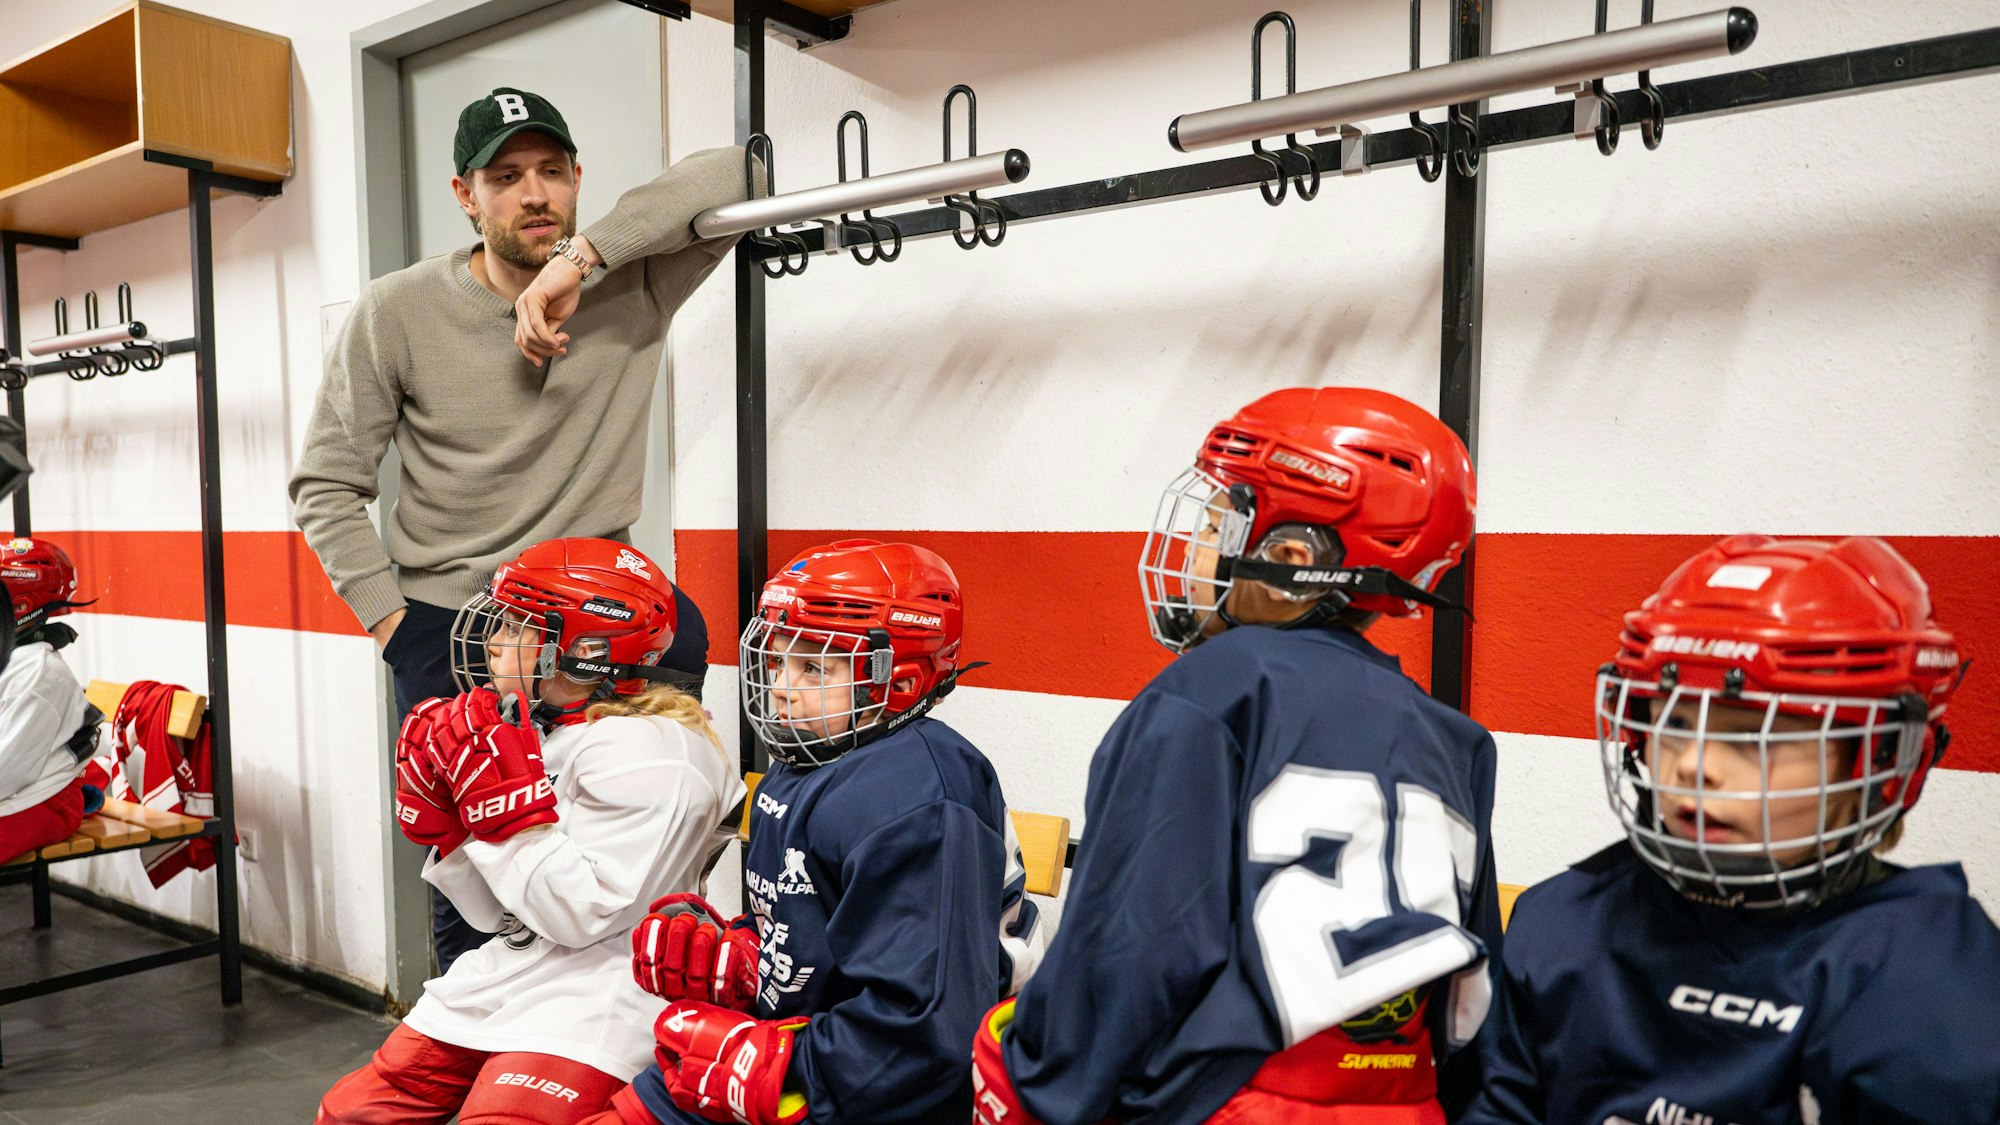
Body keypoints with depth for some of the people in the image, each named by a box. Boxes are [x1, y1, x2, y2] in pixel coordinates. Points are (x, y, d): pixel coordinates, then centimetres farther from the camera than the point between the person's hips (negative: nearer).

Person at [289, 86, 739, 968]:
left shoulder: (634, 284, -7)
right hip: (445, 624, 0)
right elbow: (325, 484, -1)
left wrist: (583, 256, -29)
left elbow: (731, 176, -22)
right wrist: (387, 616, -10)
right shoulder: (396, 312, -6)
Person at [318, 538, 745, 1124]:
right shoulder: (534, 731, 8)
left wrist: (504, 796, -23)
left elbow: (581, 914, -23)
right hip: (503, 976, 9)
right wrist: (441, 823, -2)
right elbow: (498, 914, 11)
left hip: (593, 996, -8)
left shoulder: (646, 753, -18)